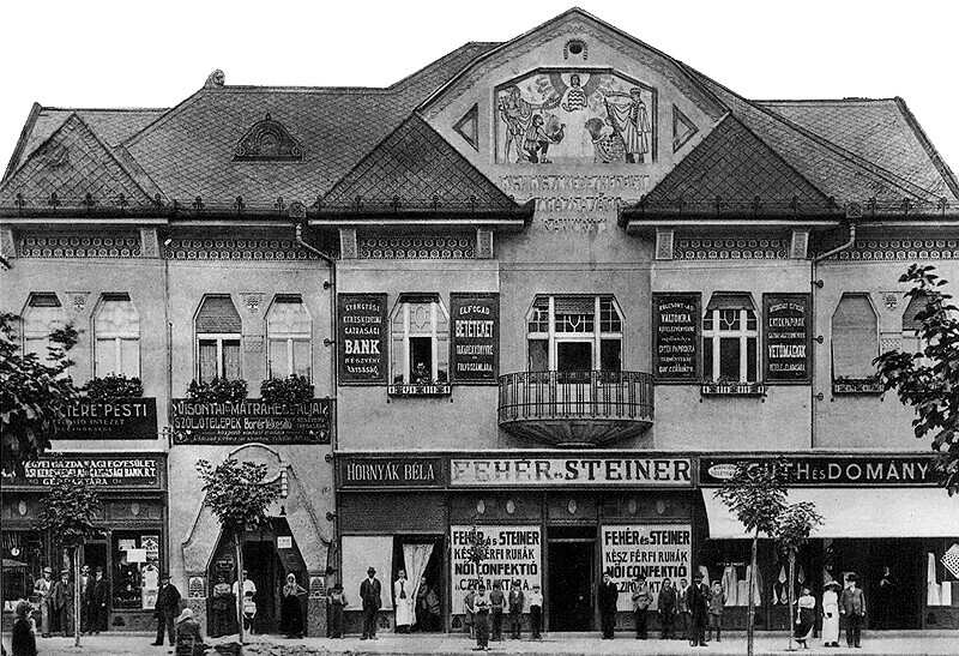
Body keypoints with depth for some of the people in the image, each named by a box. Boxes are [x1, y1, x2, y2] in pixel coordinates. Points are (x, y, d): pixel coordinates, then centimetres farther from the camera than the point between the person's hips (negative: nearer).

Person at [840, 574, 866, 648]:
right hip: (848, 612, -1)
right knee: (849, 628, -3)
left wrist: (863, 611, 3)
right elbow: (841, 601, 10)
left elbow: (863, 602, 12)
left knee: (858, 628, -3)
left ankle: (857, 643, 2)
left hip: (858, 612, 1)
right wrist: (842, 609, -4)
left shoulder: (859, 591, 11)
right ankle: (850, 643, 2)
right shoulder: (845, 591, 10)